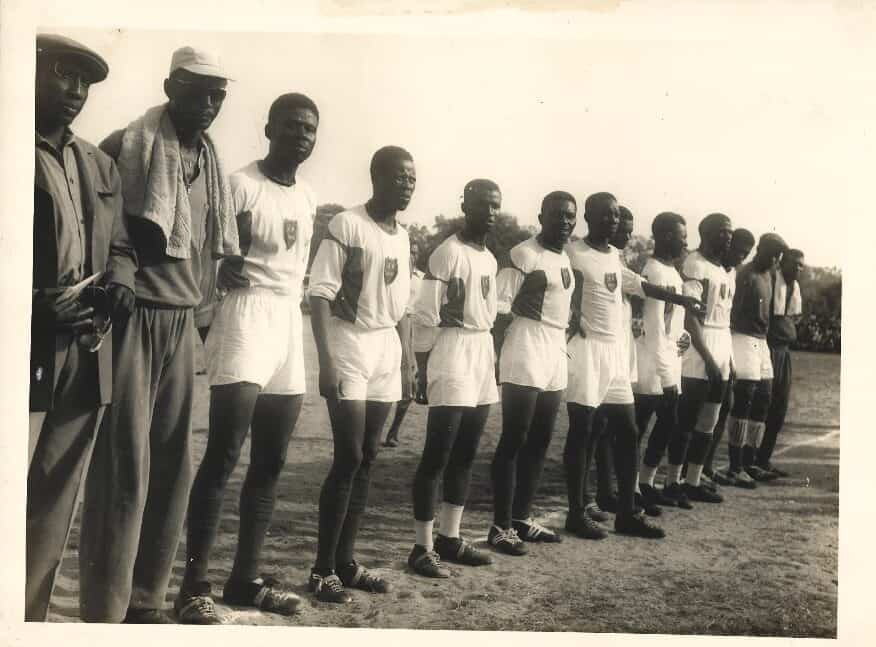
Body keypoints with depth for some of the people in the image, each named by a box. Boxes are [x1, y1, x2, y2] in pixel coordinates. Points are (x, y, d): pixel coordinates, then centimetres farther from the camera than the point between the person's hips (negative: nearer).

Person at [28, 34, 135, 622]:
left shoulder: (101, 165, 19)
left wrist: (119, 282, 0)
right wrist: (34, 305, -20)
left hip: (86, 358, 6)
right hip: (28, 356, -6)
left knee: (53, 513, 12)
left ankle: (31, 616, 22)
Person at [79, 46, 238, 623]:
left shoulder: (211, 161, 13)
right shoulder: (129, 145, -7)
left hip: (182, 320, 7)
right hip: (134, 316, -7)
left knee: (173, 465, 8)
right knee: (125, 464, -6)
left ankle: (145, 600, 20)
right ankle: (105, 611, 5)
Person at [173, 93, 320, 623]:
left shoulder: (310, 197, 15)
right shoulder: (240, 184, -7)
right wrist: (223, 268, -23)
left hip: (289, 320, 8)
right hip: (246, 314, -7)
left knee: (271, 460, 8)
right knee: (224, 454, -11)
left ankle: (247, 578, 17)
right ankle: (195, 585, -3)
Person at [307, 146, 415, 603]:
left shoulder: (403, 237, 13)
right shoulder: (346, 225, -9)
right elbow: (319, 295, -13)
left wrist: (408, 359, 14)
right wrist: (326, 360, -19)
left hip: (387, 352, 7)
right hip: (349, 347, -7)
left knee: (366, 460, 8)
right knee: (348, 458, -7)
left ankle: (345, 561, 18)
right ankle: (323, 569, 5)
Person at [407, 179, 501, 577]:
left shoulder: (490, 259, 15)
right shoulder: (448, 253, -10)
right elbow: (425, 318, -13)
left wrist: (491, 361, 16)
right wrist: (423, 372, -15)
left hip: (483, 354, 9)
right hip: (451, 354, -8)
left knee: (465, 455, 11)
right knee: (437, 455, -6)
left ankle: (450, 538, 21)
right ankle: (423, 548, 1)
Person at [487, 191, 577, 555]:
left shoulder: (565, 258, 17)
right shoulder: (524, 254, -11)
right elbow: (499, 304, -15)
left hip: (556, 351, 9)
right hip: (526, 350, -9)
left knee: (539, 442, 12)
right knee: (513, 441, -5)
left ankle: (522, 518, 21)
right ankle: (501, 526, 2)